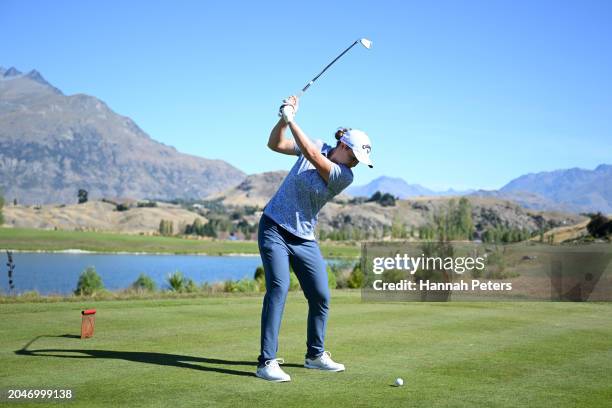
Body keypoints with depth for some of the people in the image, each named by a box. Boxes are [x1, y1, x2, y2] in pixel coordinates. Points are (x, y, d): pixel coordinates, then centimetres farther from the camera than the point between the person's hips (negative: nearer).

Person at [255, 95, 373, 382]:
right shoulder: (317, 146, 0)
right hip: (274, 227, -2)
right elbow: (275, 144, 2)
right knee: (278, 287, -18)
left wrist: (292, 120, -22)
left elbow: (312, 156, -22)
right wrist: (284, 120, -15)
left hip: (304, 238, 2)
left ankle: (315, 355, 25)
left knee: (321, 296, 2)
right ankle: (267, 362, -18)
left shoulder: (344, 177, -9)